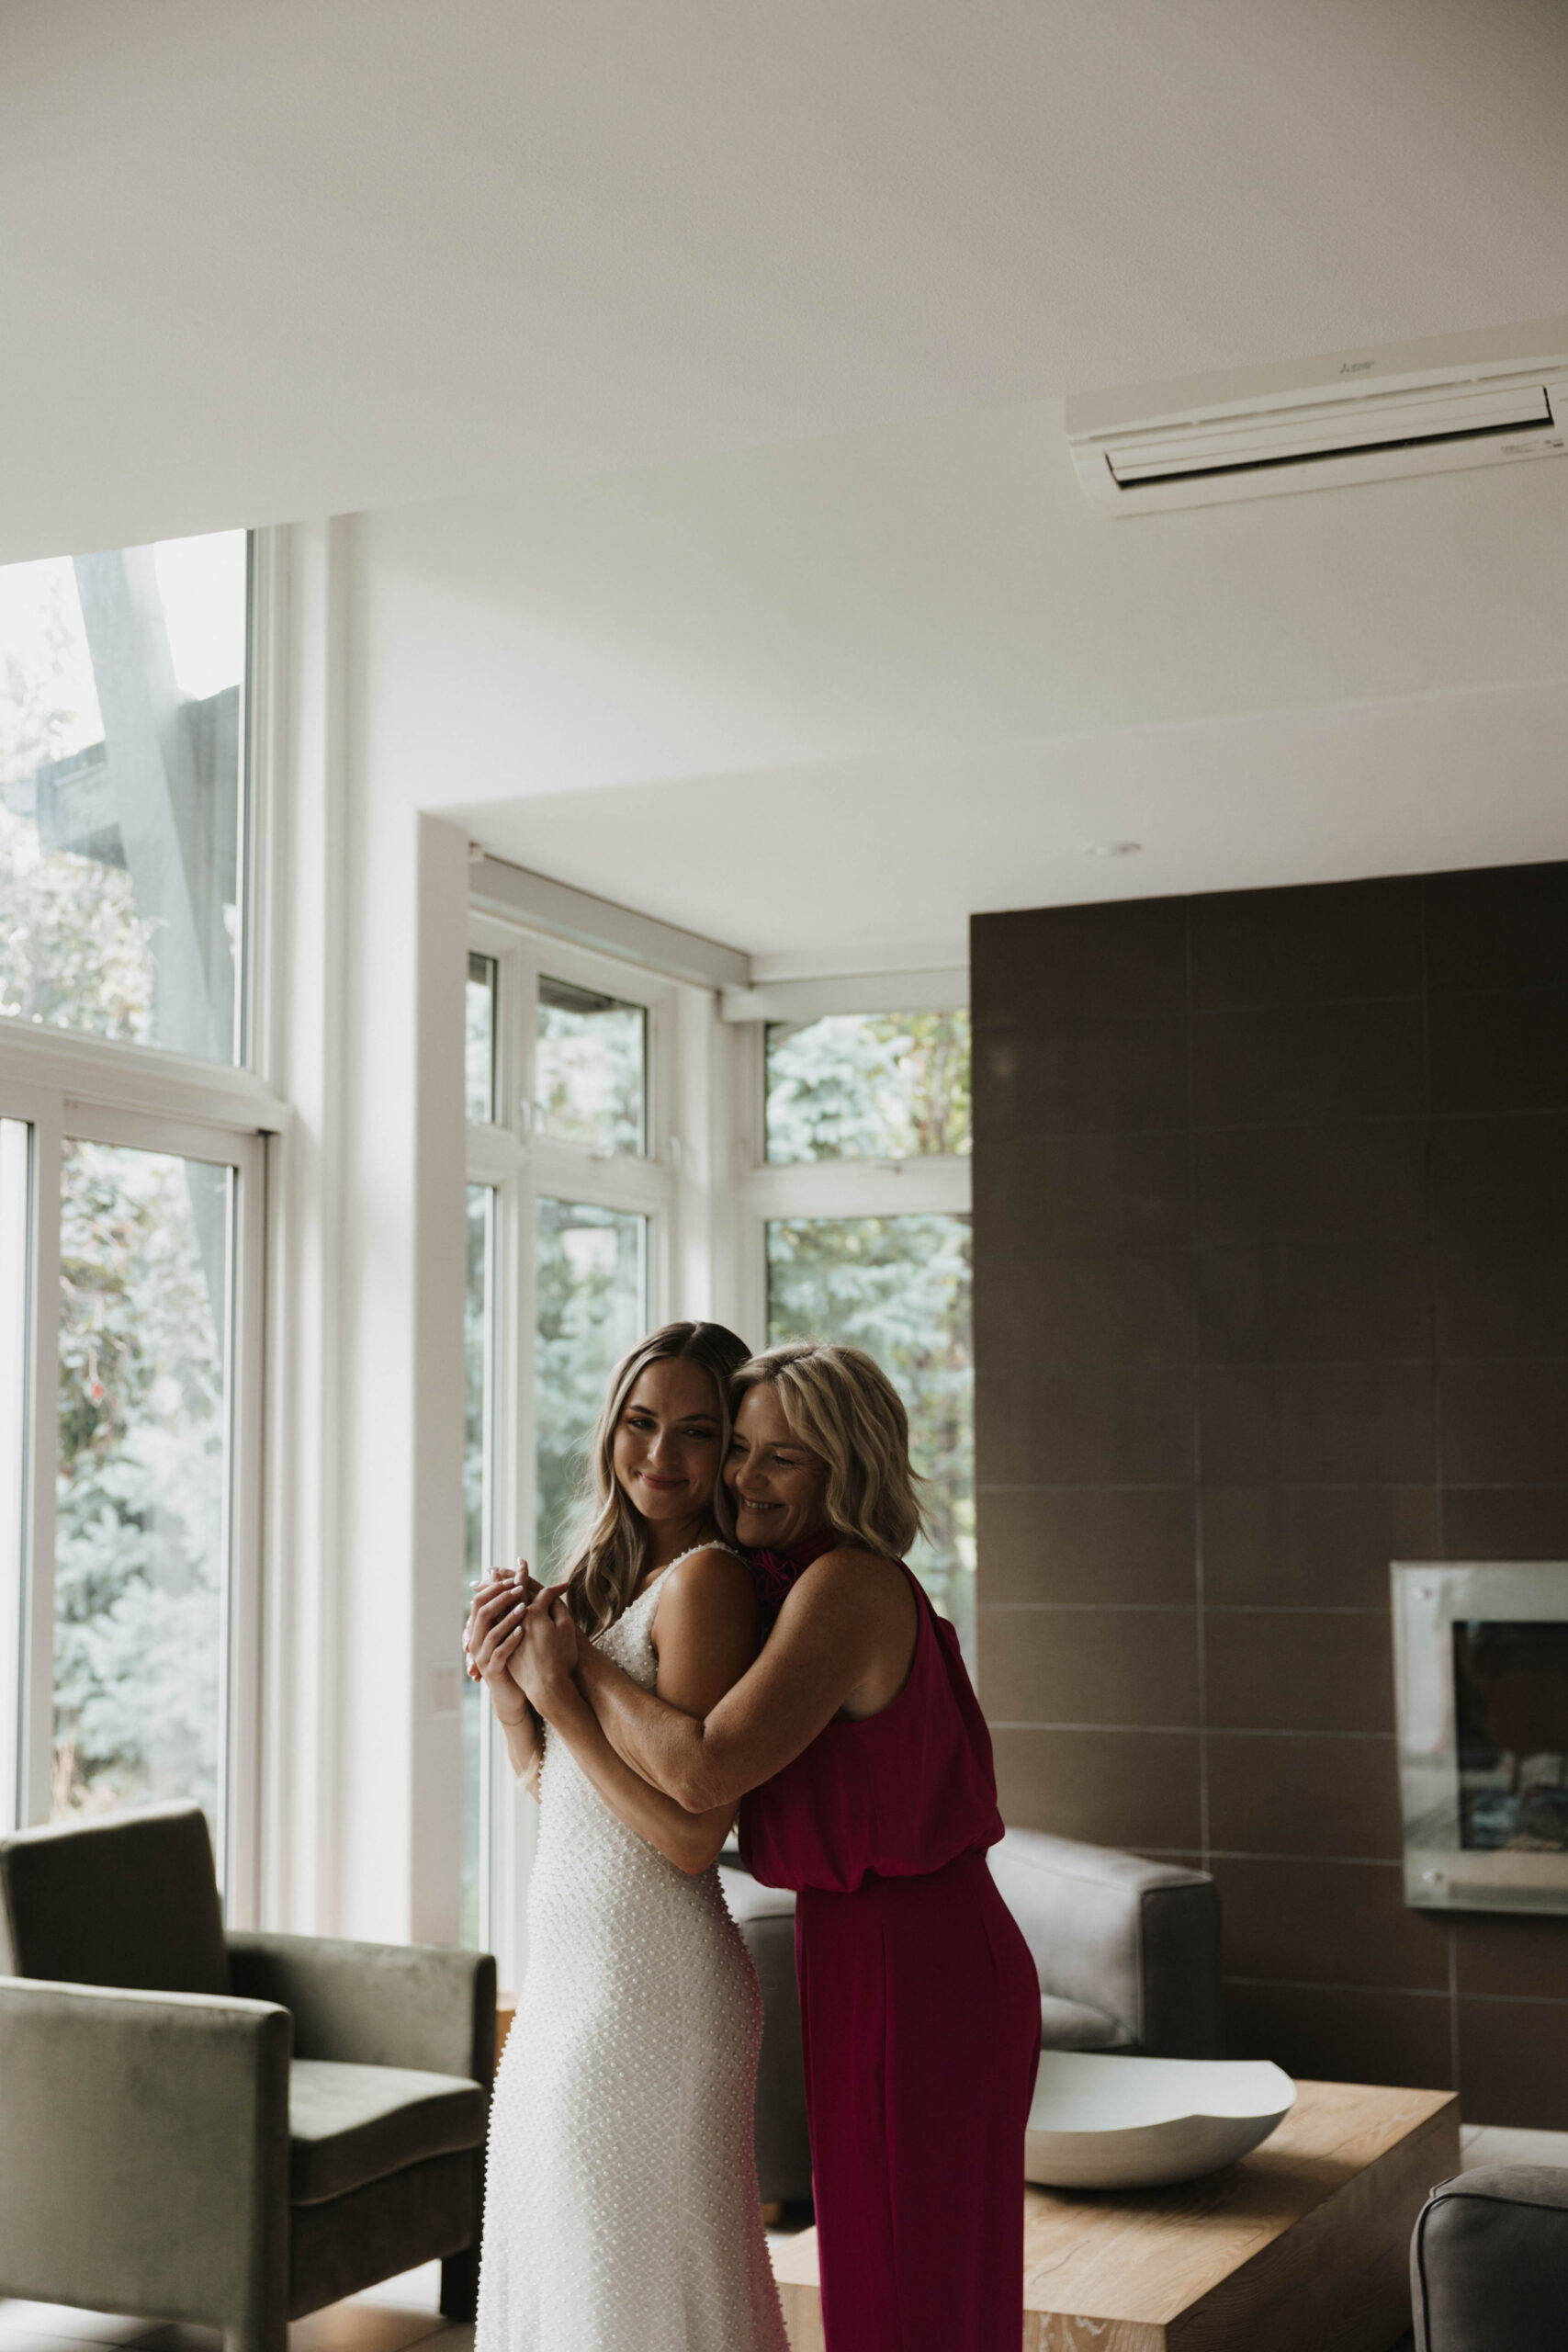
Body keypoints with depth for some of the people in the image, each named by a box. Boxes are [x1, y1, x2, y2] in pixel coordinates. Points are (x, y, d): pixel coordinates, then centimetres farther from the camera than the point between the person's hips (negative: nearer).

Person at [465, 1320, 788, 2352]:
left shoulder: (706, 1578, -14)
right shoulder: (617, 1579, 13)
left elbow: (690, 1834, -20)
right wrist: (513, 1697, -2)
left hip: (648, 1985, -9)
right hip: (577, 1981, 9)